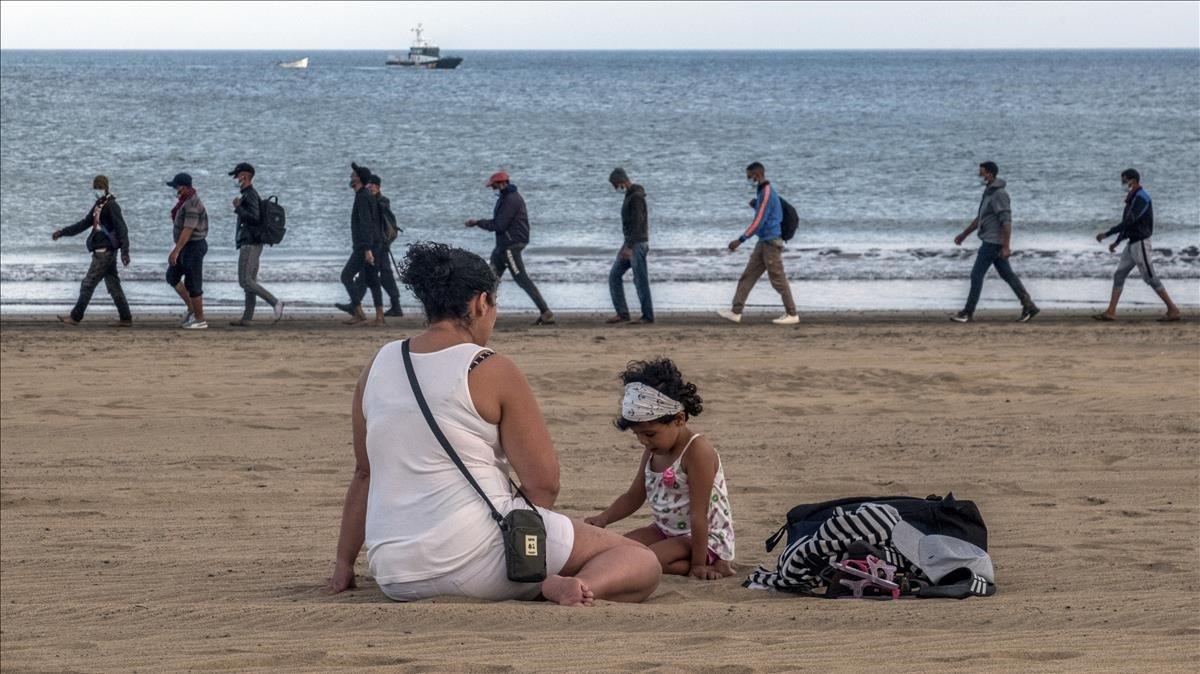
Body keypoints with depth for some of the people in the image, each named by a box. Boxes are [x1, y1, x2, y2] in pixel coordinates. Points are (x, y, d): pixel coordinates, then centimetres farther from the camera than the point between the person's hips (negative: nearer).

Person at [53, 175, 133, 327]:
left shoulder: (111, 206, -12)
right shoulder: (98, 206, 16)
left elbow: (122, 229, -18)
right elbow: (83, 224, 24)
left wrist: (125, 252, -26)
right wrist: (62, 232, 19)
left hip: (104, 252, -9)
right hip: (104, 252, 9)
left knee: (88, 284, -5)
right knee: (113, 285, 9)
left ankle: (75, 317, -1)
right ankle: (125, 318, 10)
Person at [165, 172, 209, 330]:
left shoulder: (192, 204, -22)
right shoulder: (186, 200, 11)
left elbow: (188, 230, -27)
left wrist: (176, 251, -27)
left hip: (193, 246, -11)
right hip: (187, 246, 11)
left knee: (192, 284, -4)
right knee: (172, 276, 15)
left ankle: (200, 320, 5)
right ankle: (191, 309, 20)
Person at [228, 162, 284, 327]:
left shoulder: (250, 194, -13)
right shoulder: (251, 194, 18)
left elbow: (254, 217, -24)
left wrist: (238, 207, -17)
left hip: (250, 244, -10)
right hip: (254, 244, 10)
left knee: (245, 281, -12)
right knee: (250, 281, 9)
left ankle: (275, 303, -17)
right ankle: (247, 318, 10)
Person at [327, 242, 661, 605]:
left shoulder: (378, 367, 10)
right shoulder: (492, 371, -6)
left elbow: (364, 472, 18)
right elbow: (543, 482, -6)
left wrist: (344, 563, 26)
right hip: (479, 556, -6)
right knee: (642, 562, 2)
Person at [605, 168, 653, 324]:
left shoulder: (636, 196, -16)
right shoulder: (629, 195, 16)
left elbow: (637, 223, -22)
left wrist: (629, 246, -27)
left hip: (638, 244, -10)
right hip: (630, 244, 10)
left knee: (640, 280, -6)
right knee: (614, 276, 6)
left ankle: (648, 316, 0)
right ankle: (622, 314, 6)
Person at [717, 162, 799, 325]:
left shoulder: (767, 193, -17)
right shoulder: (763, 192, 14)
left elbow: (759, 221, -22)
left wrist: (740, 240, -22)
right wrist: (754, 205, 6)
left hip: (771, 242, -10)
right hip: (763, 242, 10)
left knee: (778, 280, -4)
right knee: (748, 276, 8)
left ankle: (791, 315, 3)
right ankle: (736, 312, 8)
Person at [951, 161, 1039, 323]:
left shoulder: (999, 194, -17)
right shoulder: (989, 192, 14)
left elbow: (1006, 221, -22)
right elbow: (980, 218, 24)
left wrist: (1006, 246, -26)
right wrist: (964, 235, 28)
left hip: (993, 242, -10)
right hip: (990, 241, 10)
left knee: (977, 274, -6)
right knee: (1007, 274, 11)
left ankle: (968, 312, -2)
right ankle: (1029, 306, 12)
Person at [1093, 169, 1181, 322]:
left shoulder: (1142, 198, -17)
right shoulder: (1133, 198, 15)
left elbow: (1129, 222, -25)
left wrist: (1107, 234, -23)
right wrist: (1117, 242, 21)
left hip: (1140, 244, -10)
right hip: (1132, 243, 10)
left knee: (1150, 278, -7)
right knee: (1119, 275, 5)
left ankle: (1173, 310, -2)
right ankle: (1110, 312, 3)